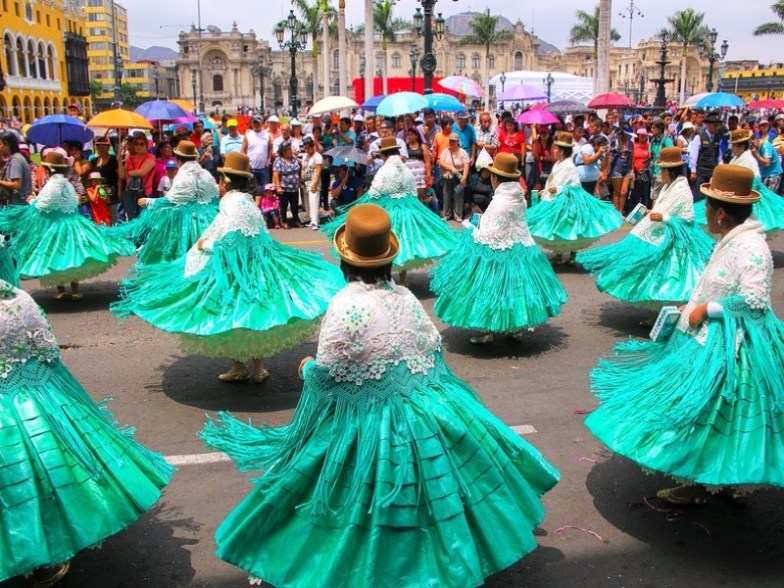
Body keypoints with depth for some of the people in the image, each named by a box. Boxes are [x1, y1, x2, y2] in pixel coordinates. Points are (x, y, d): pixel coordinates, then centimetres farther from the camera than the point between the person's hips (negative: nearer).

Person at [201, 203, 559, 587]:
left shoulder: (346, 305, -21)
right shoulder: (405, 296, -3)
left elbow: (327, 374, -17)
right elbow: (434, 349, 7)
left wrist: (306, 368, 5)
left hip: (368, 422, -5)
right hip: (425, 409, 6)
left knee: (370, 500, 11)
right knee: (428, 486, 22)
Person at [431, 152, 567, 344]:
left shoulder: (500, 202, -24)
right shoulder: (519, 197, 1)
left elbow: (491, 235, -24)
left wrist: (475, 233, -4)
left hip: (499, 252, -8)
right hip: (521, 247, 8)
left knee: (493, 290, 5)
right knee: (515, 287, 16)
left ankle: (488, 331, 13)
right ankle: (516, 328, 26)